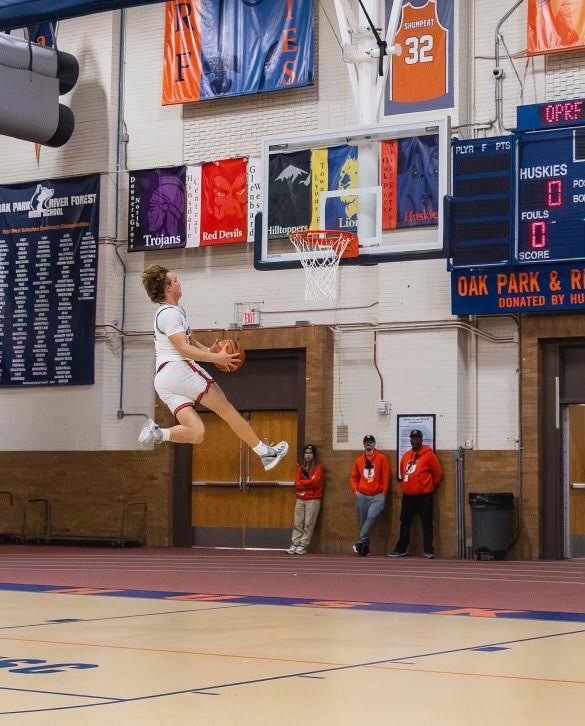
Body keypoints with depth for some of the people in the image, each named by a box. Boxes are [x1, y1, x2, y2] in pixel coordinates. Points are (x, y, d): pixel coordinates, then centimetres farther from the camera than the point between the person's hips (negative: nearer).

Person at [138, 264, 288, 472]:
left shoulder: (170, 312, 23)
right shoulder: (170, 313, -10)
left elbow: (188, 341, 34)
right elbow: (183, 349, -17)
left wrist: (208, 351, 18)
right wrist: (216, 358, -17)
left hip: (163, 380, 9)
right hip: (179, 369, -9)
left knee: (196, 433, -2)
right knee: (227, 409, 0)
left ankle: (158, 433, -22)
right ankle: (266, 453, 3)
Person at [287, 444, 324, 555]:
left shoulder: (318, 468, 2)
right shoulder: (300, 468, 16)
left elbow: (313, 482, -11)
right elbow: (297, 484, 5)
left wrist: (302, 483, -4)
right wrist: (308, 483, -10)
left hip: (313, 500, -4)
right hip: (300, 499, 4)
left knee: (308, 524, -8)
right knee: (298, 523, -1)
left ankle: (303, 546, -8)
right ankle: (295, 544, -2)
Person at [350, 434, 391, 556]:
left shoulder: (382, 458, 1)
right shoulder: (359, 460, 12)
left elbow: (386, 476, -2)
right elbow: (354, 477, 18)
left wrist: (383, 493, -6)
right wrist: (356, 490, 3)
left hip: (377, 496, -4)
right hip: (362, 496, 4)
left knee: (371, 517, -24)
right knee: (362, 522, 5)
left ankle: (360, 543, -25)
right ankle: (365, 547, 12)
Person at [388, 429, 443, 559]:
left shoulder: (429, 455, -7)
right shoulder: (406, 456, 11)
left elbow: (438, 474, -3)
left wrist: (430, 487, 7)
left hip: (424, 496, -6)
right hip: (408, 495, 6)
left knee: (426, 523, -1)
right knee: (405, 523, 10)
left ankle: (428, 550, 2)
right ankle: (401, 549, 16)